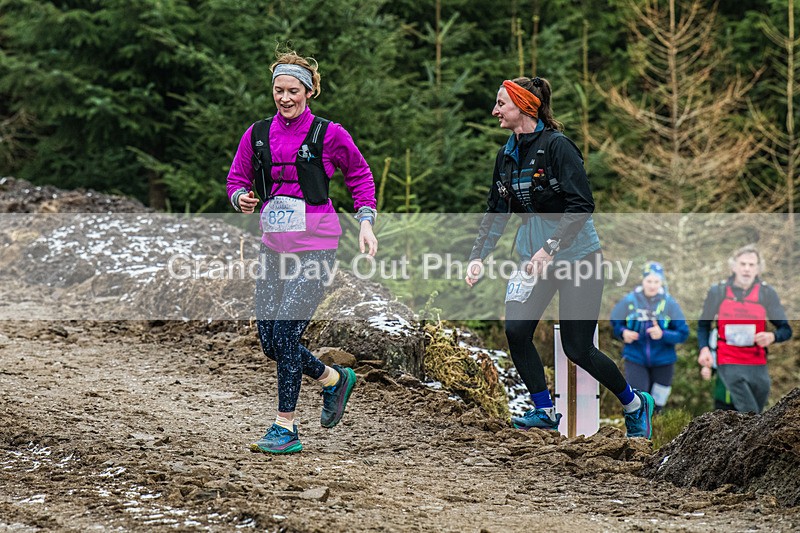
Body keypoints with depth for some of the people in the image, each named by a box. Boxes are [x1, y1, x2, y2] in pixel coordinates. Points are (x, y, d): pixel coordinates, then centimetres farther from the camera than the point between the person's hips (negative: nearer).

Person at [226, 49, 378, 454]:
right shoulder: (258, 134, 7)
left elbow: (360, 177, 9)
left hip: (315, 246, -5)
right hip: (274, 246, 6)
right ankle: (334, 379, 32)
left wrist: (365, 223, 0)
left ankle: (286, 429, -6)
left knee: (285, 331, -14)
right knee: (269, 341, 5)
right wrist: (242, 199, -7)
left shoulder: (329, 135, -4)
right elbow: (237, 180, 15)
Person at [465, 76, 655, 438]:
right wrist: (478, 256, 1)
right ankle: (544, 411, 2)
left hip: (576, 255, -6)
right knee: (516, 330, -13)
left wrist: (550, 248, -27)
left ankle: (634, 404, 20)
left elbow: (581, 205, -20)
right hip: (535, 258, 6)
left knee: (578, 349, -4)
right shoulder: (507, 155, 7)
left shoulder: (557, 146, -16)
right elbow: (496, 212, 13)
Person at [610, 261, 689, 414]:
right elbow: (615, 322, 7)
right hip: (635, 359, -1)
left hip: (662, 360, 1)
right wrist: (623, 333, -15)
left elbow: (683, 333, -9)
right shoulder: (630, 301, -8)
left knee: (657, 404, 15)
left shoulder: (669, 303, -9)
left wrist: (662, 334, -26)